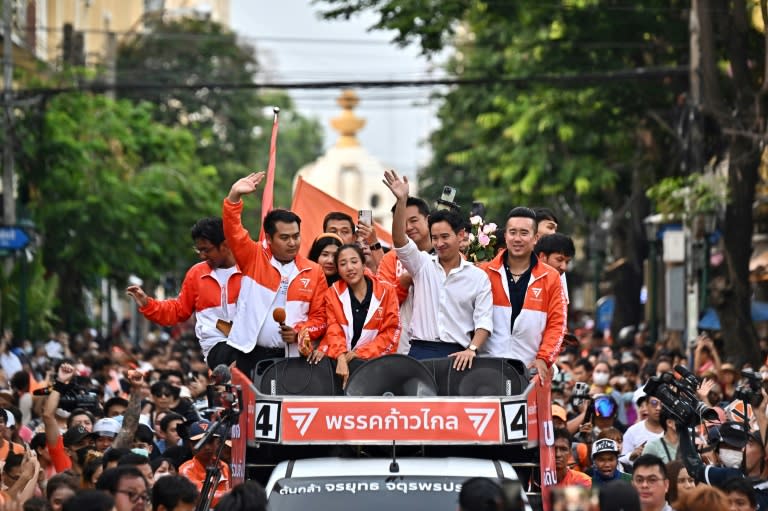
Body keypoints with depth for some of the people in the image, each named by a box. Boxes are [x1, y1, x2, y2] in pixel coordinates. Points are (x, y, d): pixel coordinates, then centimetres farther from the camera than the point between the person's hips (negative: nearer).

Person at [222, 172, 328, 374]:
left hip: (291, 357, 1)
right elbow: (233, 231, -7)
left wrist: (299, 332, -10)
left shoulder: (313, 272, 7)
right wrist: (234, 196, -20)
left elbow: (320, 317, 8)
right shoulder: (253, 258, 5)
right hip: (251, 354, -1)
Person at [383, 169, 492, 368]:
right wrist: (402, 200, -19)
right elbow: (400, 241, -6)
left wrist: (472, 349, -15)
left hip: (457, 355, -1)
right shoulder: (422, 265, 10)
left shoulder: (478, 277, 8)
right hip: (421, 351, 1)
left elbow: (483, 321, 3)